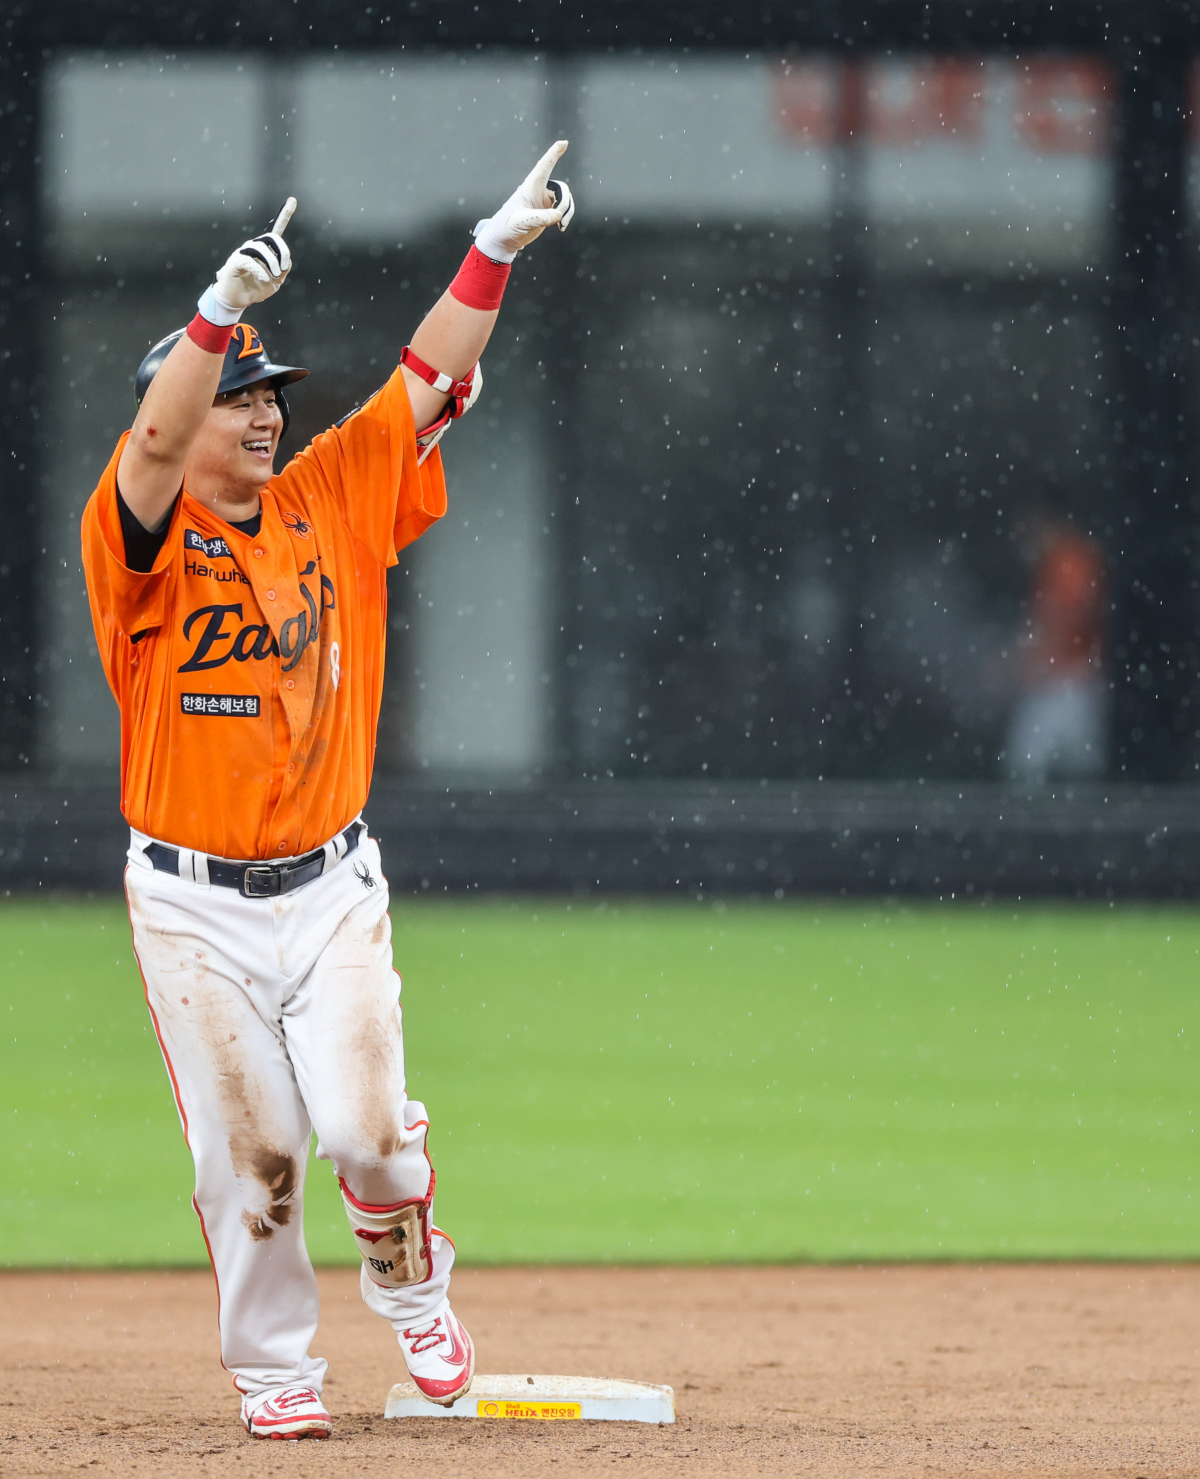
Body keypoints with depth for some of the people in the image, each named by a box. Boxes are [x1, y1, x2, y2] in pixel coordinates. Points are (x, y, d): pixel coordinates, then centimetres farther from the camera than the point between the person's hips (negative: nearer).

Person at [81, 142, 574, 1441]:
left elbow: (425, 386, 3)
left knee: (367, 1127, -7)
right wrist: (221, 310, -41)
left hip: (331, 885, 2)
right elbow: (153, 446, -29)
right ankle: (271, 1367, 17)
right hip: (194, 905, -2)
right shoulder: (145, 541, -8)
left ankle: (408, 1286, 22)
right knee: (246, 1148, 1)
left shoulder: (331, 506, 5)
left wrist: (496, 250, -5)